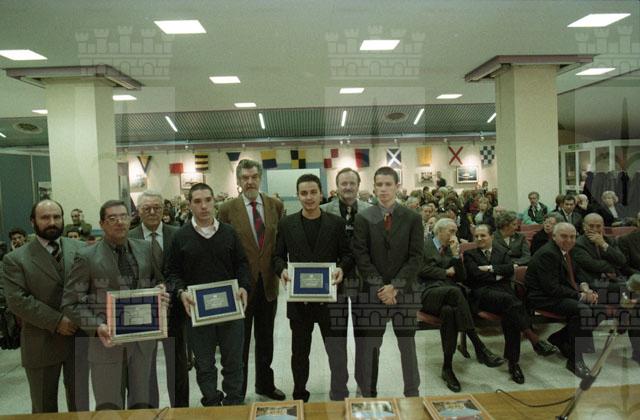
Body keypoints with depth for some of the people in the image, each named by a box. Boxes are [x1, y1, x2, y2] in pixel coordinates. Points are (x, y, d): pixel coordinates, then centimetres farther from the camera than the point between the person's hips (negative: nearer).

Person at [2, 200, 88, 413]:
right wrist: (56, 321, -17)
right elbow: (17, 300, -12)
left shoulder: (81, 249, 3)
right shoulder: (15, 259, -3)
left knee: (80, 405, 12)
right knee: (44, 408, 16)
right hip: (41, 345, -1)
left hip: (79, 338, 1)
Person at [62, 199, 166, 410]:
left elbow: (158, 281, 17)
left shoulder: (146, 249, 5)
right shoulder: (87, 257, -5)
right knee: (109, 409, 8)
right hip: (107, 341, -3)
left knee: (143, 406, 13)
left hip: (144, 340, 3)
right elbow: (71, 303, -5)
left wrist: (160, 291, -6)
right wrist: (97, 326, -19)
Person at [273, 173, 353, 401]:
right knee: (299, 352, 17)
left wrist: (342, 268, -18)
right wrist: (282, 270, -15)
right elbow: (278, 256, 5)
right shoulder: (286, 224, 3)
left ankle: (340, 398, 21)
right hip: (299, 298, 1)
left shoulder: (336, 223, 1)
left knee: (337, 351, 3)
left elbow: (347, 254, 3)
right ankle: (299, 395, 36)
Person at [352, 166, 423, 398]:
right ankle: (368, 394, 20)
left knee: (408, 344, 12)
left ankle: (412, 393, 29)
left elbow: (416, 257, -3)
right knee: (369, 346, 4)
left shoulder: (412, 218, 2)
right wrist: (380, 286, -12)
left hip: (404, 291, 1)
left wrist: (395, 286, -12)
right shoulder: (363, 218, 0)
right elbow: (361, 257, -4)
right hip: (372, 291, 0)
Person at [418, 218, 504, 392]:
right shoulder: (424, 245, 10)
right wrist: (445, 272, 0)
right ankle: (480, 348, -39)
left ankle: (447, 368, -33)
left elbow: (461, 277, 16)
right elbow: (422, 270, -5)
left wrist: (456, 255, 5)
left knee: (449, 311, -36)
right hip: (428, 293, -4)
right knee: (455, 291, -38)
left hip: (448, 293, 4)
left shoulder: (451, 249, 25)